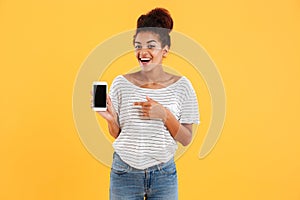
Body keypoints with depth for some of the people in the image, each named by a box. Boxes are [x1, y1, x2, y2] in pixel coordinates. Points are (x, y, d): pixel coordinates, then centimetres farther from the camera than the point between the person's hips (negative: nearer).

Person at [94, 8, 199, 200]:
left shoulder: (181, 85, -5)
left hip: (164, 174, 0)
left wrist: (165, 115, -18)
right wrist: (110, 118, -17)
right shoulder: (121, 83, -4)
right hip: (124, 172, 0)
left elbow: (186, 139, -4)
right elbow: (117, 135, 3)